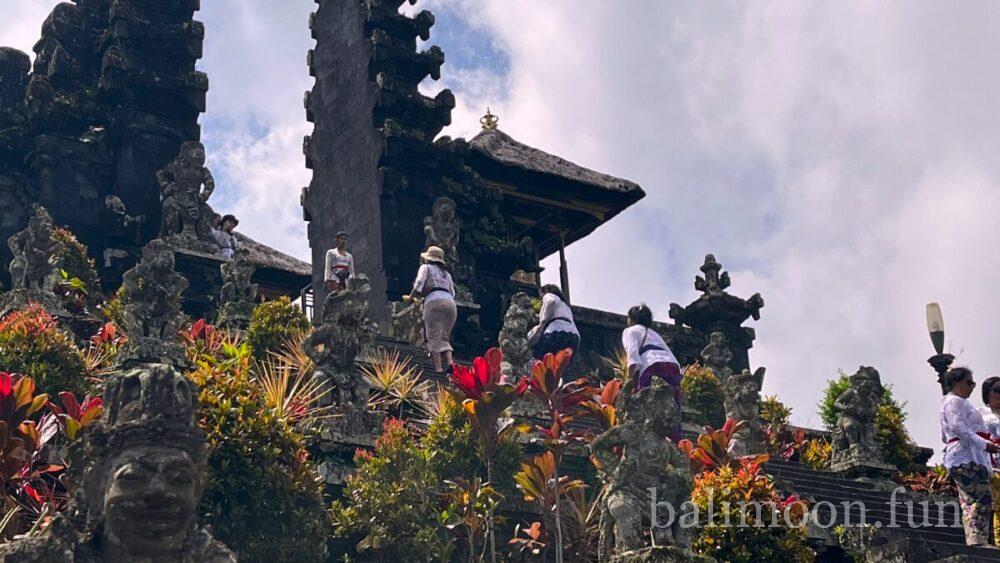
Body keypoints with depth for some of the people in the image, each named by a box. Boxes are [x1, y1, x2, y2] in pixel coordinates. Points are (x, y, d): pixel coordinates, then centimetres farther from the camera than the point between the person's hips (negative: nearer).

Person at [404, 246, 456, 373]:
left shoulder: (426, 267, 17)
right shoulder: (446, 273, 32)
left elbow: (419, 283, 1)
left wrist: (410, 297, 14)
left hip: (434, 301, -5)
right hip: (451, 303, 5)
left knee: (434, 337, -8)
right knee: (444, 337, 9)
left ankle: (438, 368, -21)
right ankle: (450, 362, -15)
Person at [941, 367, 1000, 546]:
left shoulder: (953, 402, 28)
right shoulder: (955, 401, -4)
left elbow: (945, 437, 32)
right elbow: (958, 427, -19)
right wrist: (984, 444, -21)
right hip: (967, 458, -11)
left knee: (969, 502, 4)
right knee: (981, 500, -17)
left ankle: (973, 542, 0)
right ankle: (978, 540, -24)